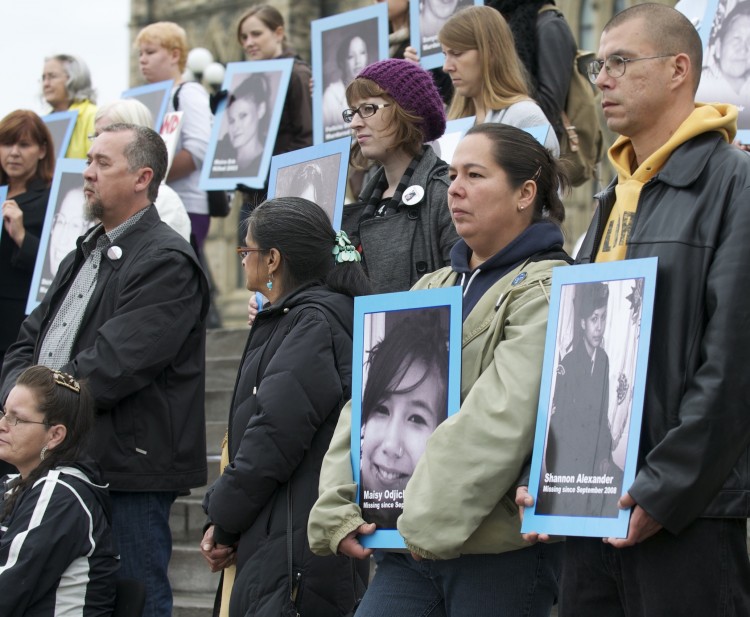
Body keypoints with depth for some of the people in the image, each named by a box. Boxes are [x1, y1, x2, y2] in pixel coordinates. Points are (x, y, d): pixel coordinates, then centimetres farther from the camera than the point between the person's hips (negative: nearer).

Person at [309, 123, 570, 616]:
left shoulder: (544, 290, -6)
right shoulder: (432, 289, 19)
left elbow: (500, 422, -18)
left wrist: (429, 520, -18)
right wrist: (338, 510, 2)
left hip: (501, 551, -7)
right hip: (407, 554, 7)